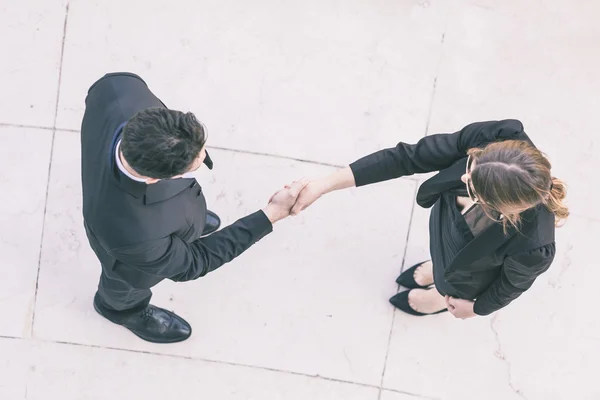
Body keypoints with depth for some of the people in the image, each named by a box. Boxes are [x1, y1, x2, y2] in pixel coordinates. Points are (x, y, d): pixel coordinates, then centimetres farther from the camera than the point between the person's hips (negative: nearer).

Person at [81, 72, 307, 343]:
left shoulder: (118, 92, -40)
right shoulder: (131, 234, -50)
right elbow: (189, 263, -28)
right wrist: (271, 215, -27)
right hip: (138, 246, -3)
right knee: (131, 283, 33)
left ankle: (180, 218, 73)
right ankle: (121, 306, 68)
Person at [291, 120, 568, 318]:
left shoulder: (532, 247, -46)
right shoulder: (492, 138, -40)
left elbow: (513, 282, -21)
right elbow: (408, 157, -31)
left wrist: (477, 307, 1)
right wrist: (325, 185, -30)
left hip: (469, 270, -3)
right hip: (446, 217, 3)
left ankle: (441, 298, 71)